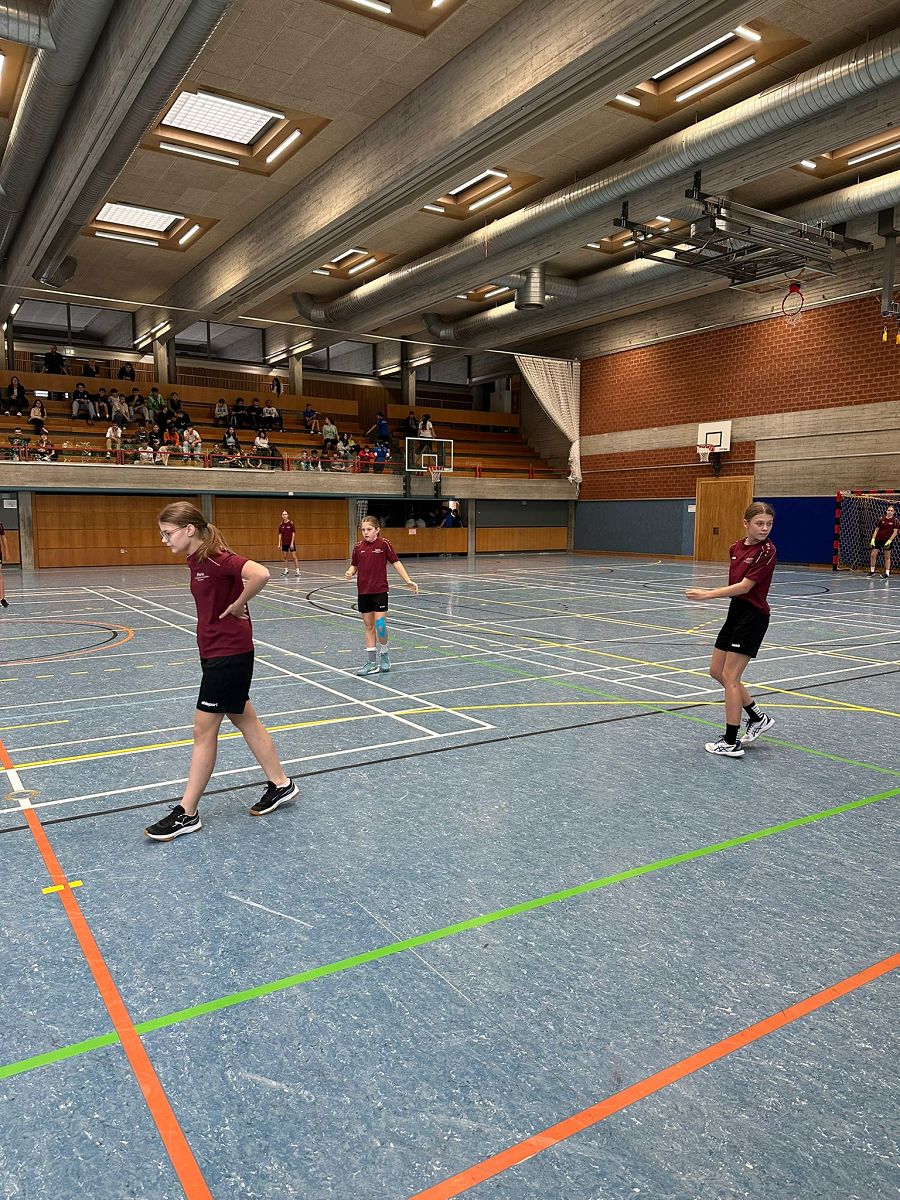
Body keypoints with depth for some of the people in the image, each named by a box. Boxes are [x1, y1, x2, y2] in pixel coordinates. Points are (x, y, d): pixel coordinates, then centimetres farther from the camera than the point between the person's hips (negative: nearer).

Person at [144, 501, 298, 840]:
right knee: (245, 721, 17)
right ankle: (280, 784, 29)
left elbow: (260, 574, -36)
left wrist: (237, 606, -22)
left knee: (203, 730, -1)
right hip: (214, 652, 10)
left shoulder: (217, 558, -20)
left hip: (229, 654, -10)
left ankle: (187, 814, 12)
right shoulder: (196, 560, 7)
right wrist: (226, 610, 6)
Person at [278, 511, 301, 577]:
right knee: (284, 557, 9)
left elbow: (293, 533, -10)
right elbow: (280, 534, 8)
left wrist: (292, 543, -14)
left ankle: (298, 571, -5)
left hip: (291, 543, -5)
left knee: (294, 557, -6)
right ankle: (286, 570, 19)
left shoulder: (291, 523, -9)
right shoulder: (281, 524, 4)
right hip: (284, 543, 5)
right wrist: (279, 543, 3)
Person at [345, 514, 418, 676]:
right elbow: (354, 565, 13)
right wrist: (349, 573, -9)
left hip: (379, 591, -4)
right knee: (368, 626, 9)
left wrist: (408, 581, -8)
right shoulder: (358, 547, 4)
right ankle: (371, 662, 16)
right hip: (363, 591, 4)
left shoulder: (384, 544, -6)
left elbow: (396, 562, -3)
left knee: (380, 625, -8)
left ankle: (384, 655, 16)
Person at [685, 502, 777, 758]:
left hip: (753, 617, -8)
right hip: (735, 613, 9)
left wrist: (708, 594, -21)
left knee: (729, 677, -7)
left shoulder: (766, 551, -15)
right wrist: (710, 593, 7)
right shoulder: (735, 548, 8)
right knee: (716, 671, 13)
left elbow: (745, 586, -20)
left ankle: (731, 743, 2)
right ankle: (757, 718, 27)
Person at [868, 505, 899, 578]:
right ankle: (872, 571, 10)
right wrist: (873, 539, 1)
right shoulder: (882, 519, 5)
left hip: (888, 541, -3)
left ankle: (887, 573, 10)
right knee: (873, 555, -2)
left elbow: (895, 532, -7)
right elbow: (876, 529, 10)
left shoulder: (895, 521, -3)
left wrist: (889, 541, -16)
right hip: (878, 539, 3)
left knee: (887, 557, 4)